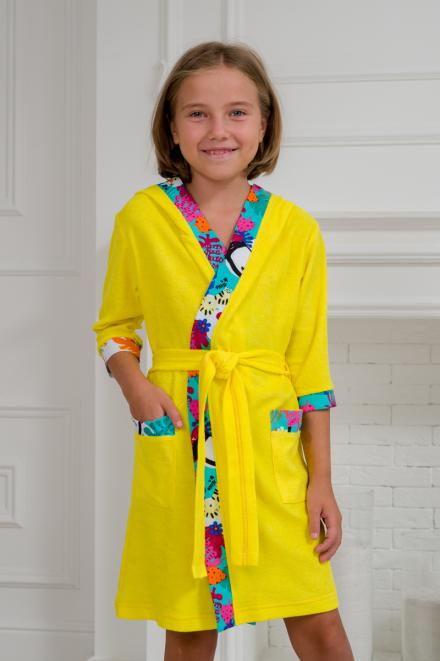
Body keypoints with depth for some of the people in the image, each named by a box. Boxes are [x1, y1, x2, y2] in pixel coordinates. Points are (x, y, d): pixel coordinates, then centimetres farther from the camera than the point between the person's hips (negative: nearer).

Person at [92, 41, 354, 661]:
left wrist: (321, 480, 1)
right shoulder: (141, 219, 2)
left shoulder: (296, 231, 3)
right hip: (175, 442, 0)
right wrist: (133, 383, -9)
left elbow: (310, 365, 4)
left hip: (270, 443, 0)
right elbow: (114, 327, 12)